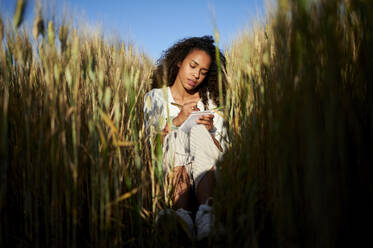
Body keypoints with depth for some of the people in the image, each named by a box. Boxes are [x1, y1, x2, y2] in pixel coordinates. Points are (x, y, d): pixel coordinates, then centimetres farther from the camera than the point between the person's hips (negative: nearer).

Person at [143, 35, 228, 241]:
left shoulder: (210, 101, 16)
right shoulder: (155, 97, 12)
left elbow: (223, 151, 9)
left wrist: (210, 130, -12)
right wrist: (177, 120, -17)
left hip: (206, 171, 1)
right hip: (168, 170, 0)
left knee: (199, 132, -26)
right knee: (178, 135, -28)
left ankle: (206, 211, -50)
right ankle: (182, 215, -51)